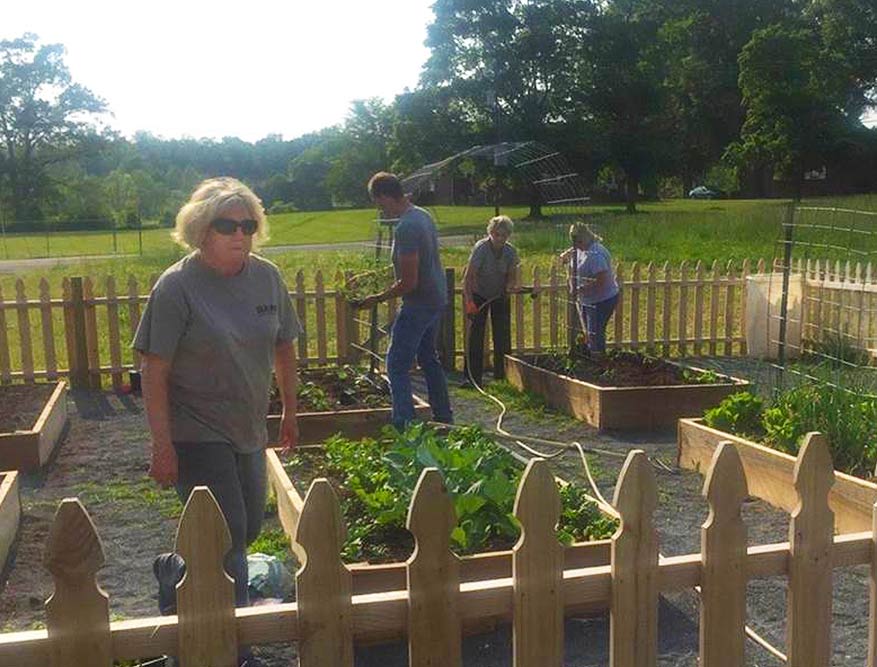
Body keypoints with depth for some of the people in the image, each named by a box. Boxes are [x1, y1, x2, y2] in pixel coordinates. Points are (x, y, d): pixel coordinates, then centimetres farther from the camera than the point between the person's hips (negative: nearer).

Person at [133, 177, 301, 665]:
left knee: (250, 526, 18)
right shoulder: (177, 287, -15)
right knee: (227, 535, -5)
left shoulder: (267, 277, 1)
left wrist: (290, 412, 15)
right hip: (197, 436, -6)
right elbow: (154, 371, -16)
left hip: (248, 431, 7)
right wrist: (163, 446, -18)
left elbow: (284, 348, 11)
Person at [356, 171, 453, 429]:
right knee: (428, 359, 22)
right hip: (437, 299, 10)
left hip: (418, 304, -10)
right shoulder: (423, 215, 7)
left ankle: (405, 427, -5)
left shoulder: (406, 228, -24)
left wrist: (378, 299, -12)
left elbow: (409, 282, -24)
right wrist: (392, 285, 20)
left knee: (397, 366, -4)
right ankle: (444, 418, 31)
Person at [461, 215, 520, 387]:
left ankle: (502, 375, 14)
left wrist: (510, 286, -18)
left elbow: (512, 276, 4)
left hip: (500, 296, 4)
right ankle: (471, 377, -8)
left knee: (503, 337, 2)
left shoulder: (510, 251, -11)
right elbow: (468, 277, -25)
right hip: (479, 296, -4)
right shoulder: (481, 248, -24)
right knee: (476, 335, -10)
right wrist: (469, 301, -33)